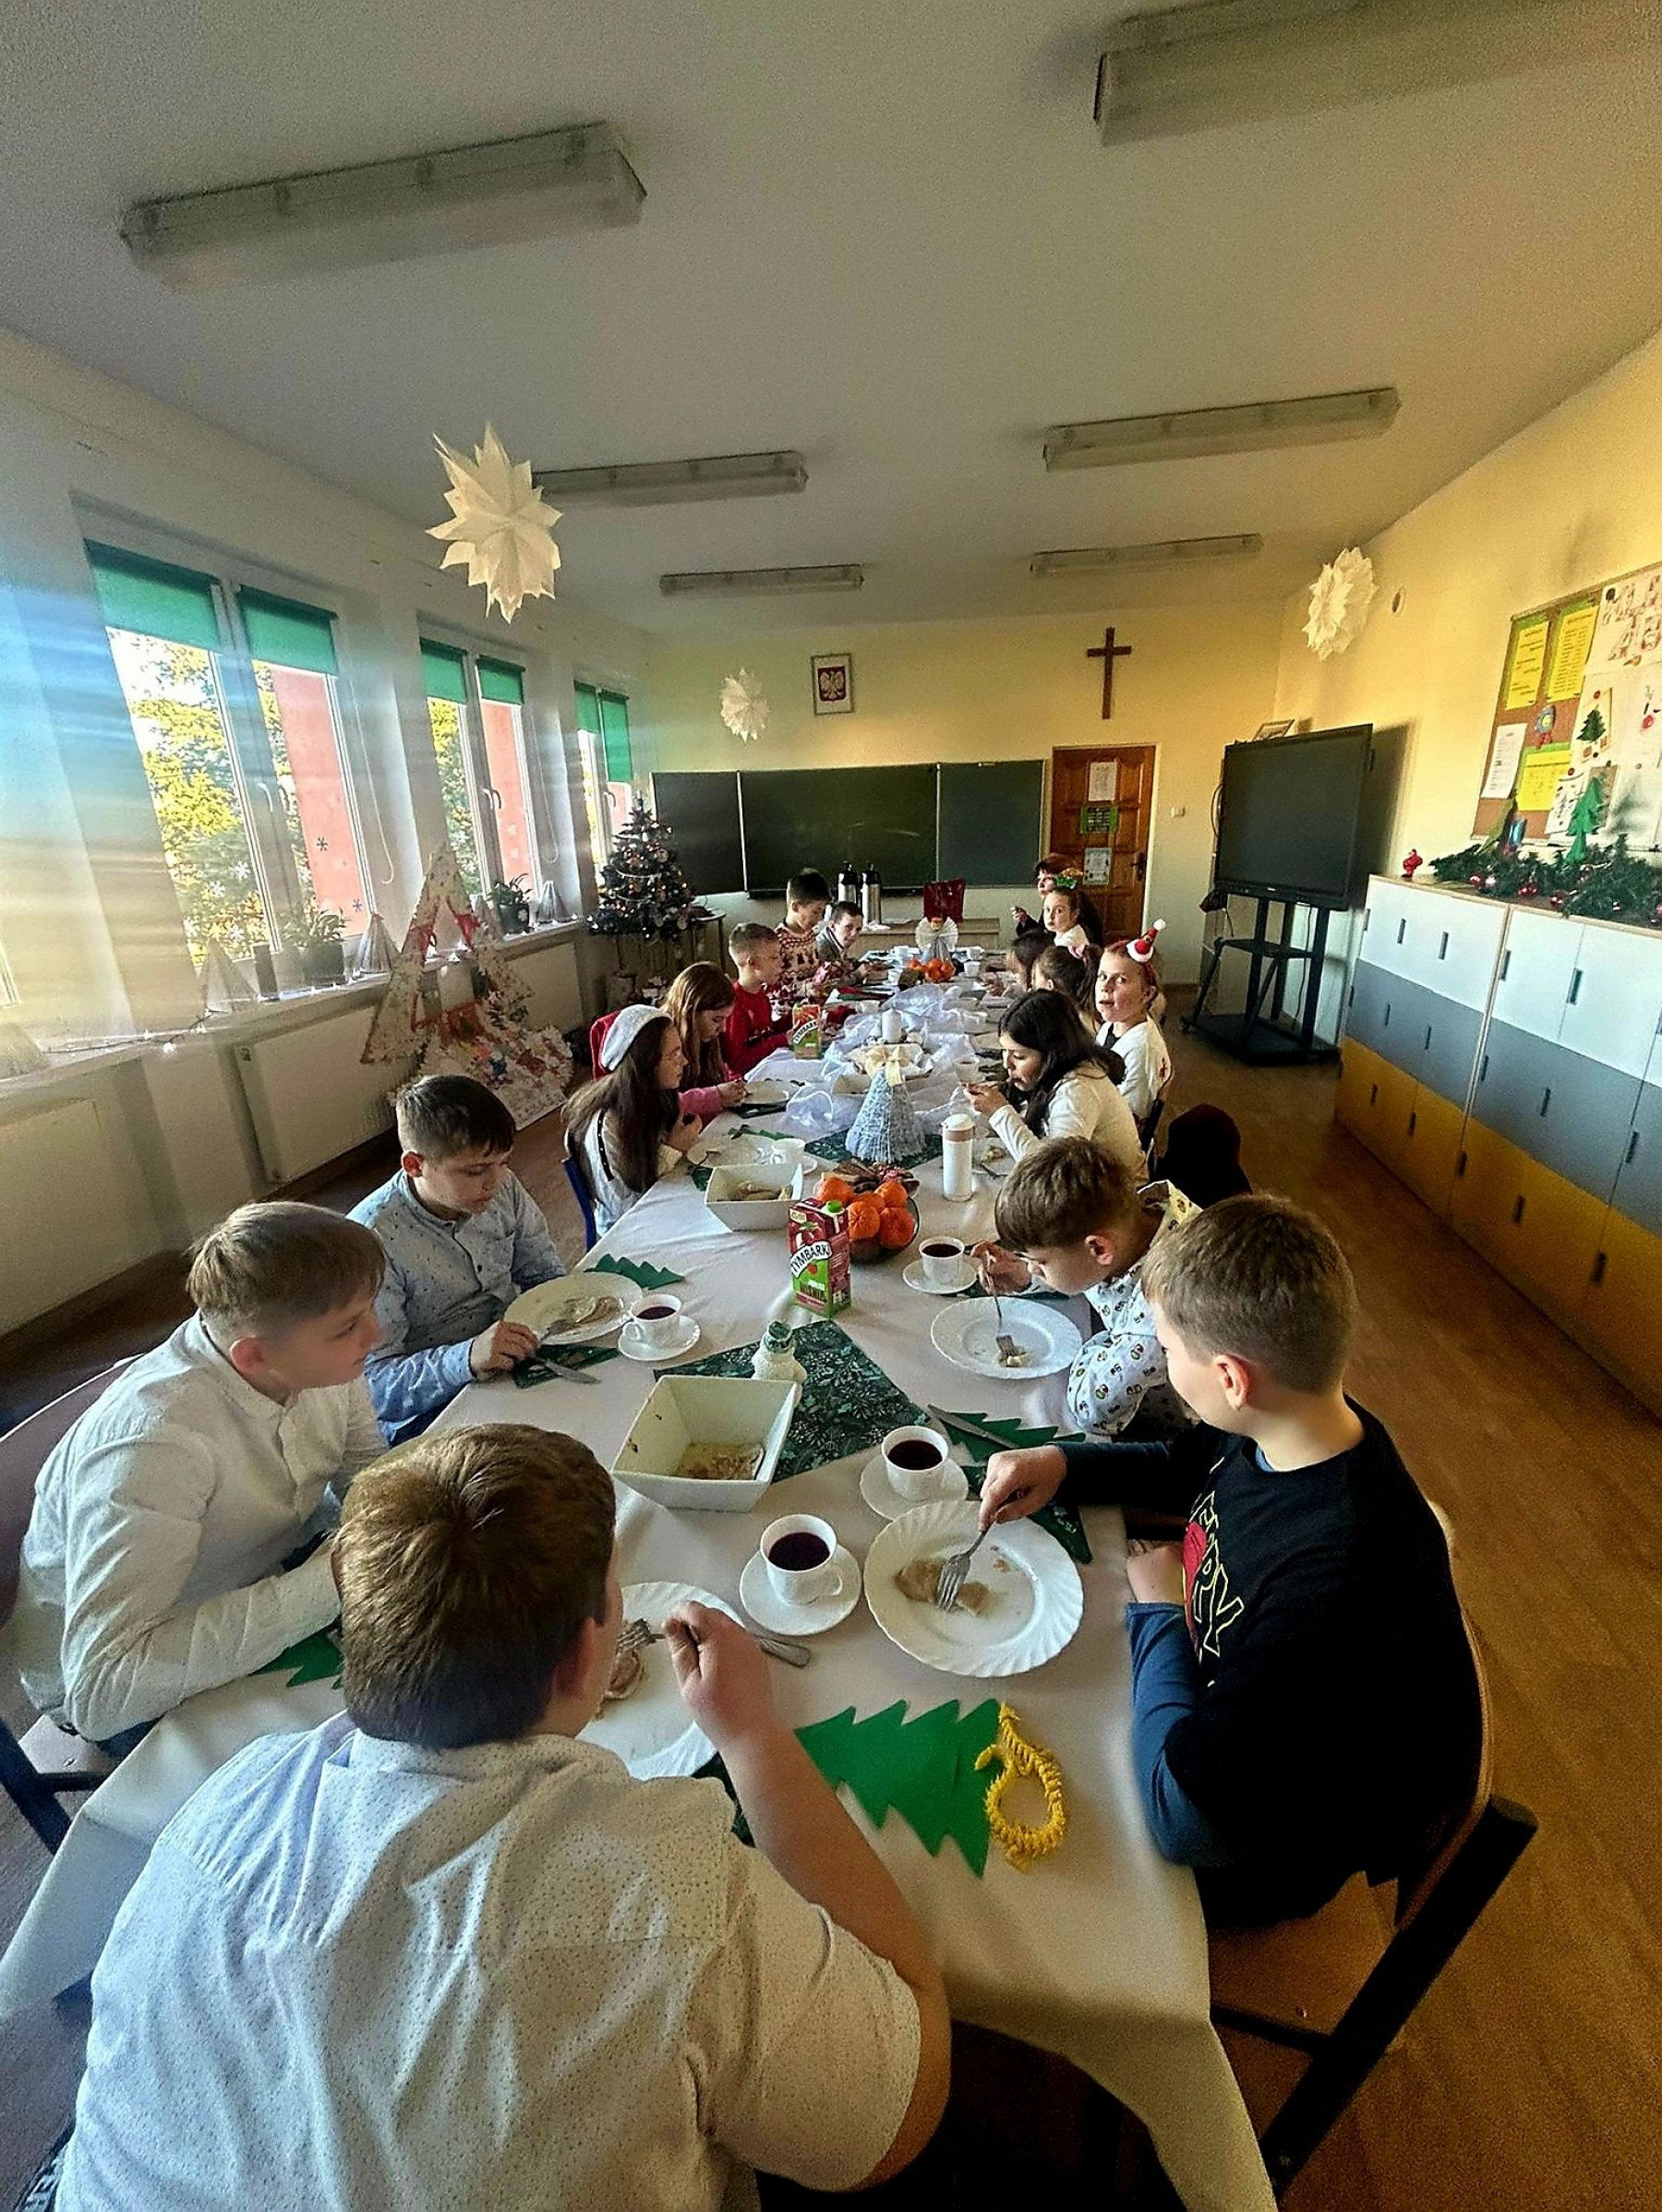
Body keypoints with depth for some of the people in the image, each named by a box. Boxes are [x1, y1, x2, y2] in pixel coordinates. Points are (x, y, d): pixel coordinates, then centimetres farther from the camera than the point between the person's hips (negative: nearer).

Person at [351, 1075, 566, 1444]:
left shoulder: (502, 1186, -4)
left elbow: (546, 1274, 10)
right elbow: (371, 1384, -20)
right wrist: (467, 1358, -36)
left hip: (518, 1356, 7)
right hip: (428, 1411, -6)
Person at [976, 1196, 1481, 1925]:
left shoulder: (1336, 1579, -42)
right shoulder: (1294, 1435, -18)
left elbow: (1185, 1821, -34)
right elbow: (1181, 1466, 6)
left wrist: (1158, 1611, -22)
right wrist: (1062, 1464, -9)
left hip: (1267, 1845, -6)